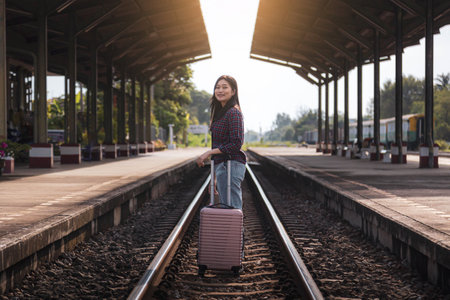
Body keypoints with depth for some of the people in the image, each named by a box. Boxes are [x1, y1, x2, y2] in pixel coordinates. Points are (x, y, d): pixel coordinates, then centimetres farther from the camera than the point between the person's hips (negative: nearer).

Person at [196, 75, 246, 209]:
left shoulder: (233, 113, -13)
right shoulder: (220, 112, 17)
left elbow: (236, 144, -19)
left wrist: (209, 152, -17)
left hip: (230, 166, -10)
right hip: (222, 165, 10)